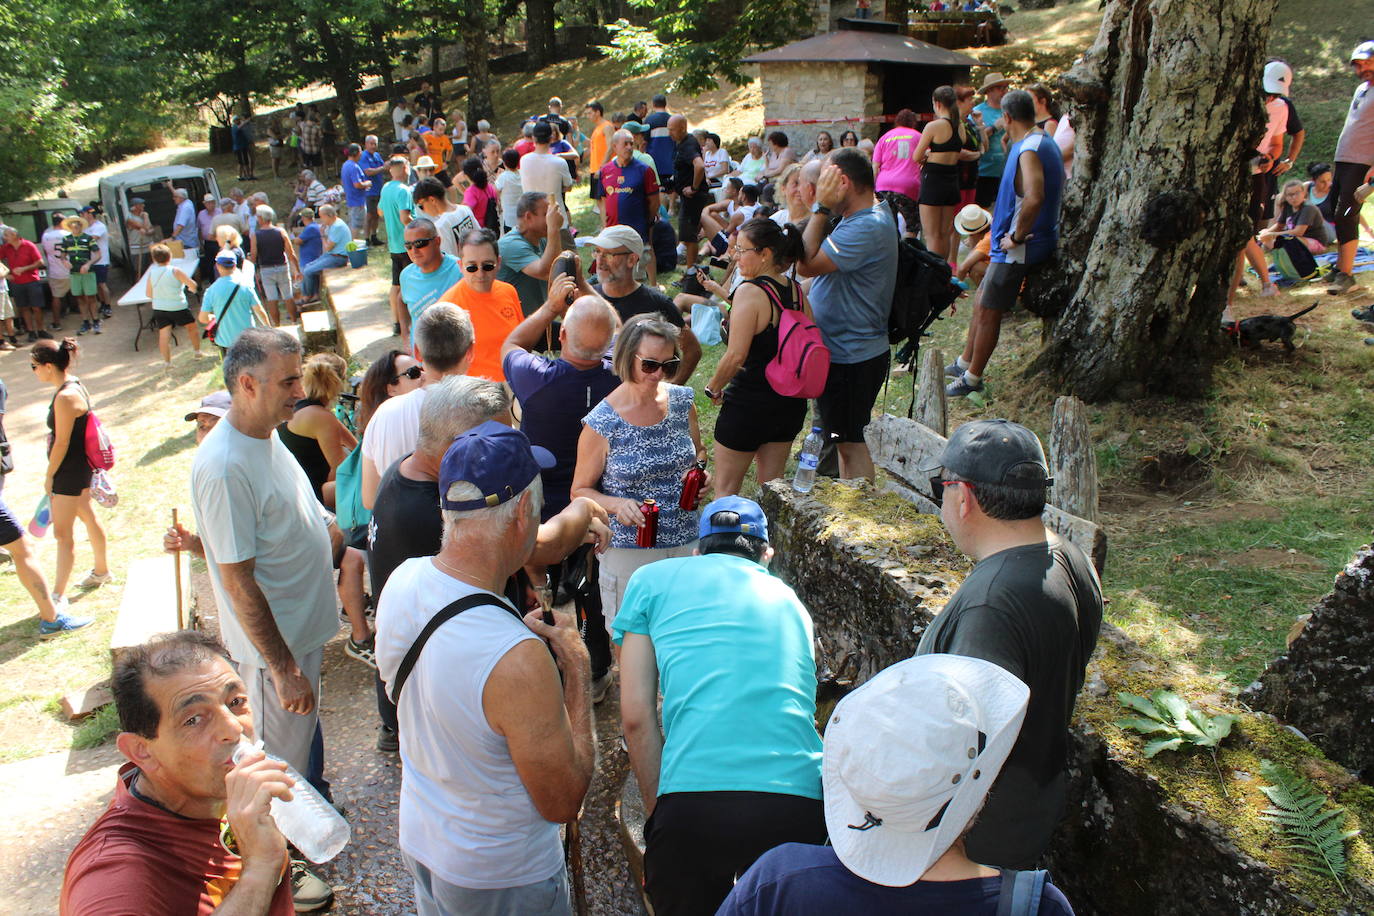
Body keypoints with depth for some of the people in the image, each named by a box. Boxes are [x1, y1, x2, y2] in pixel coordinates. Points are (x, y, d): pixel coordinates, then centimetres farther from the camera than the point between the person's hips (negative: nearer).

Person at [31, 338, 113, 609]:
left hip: (70, 471, -10)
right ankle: (102, 571, 41)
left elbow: (61, 443, -21)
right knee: (88, 517, 24)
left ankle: (58, 597, 3)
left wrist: (49, 476, -11)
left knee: (62, 532, -4)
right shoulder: (73, 384, 4)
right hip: (80, 467, 10)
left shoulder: (65, 398, -25)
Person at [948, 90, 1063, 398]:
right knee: (982, 301, 19)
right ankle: (965, 363, 31)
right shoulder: (1045, 143, 12)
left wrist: (1017, 236, -26)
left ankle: (972, 379, 10)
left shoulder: (1029, 150, -22)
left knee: (989, 312, -2)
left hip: (1019, 248, -11)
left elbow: (1034, 198, -38)